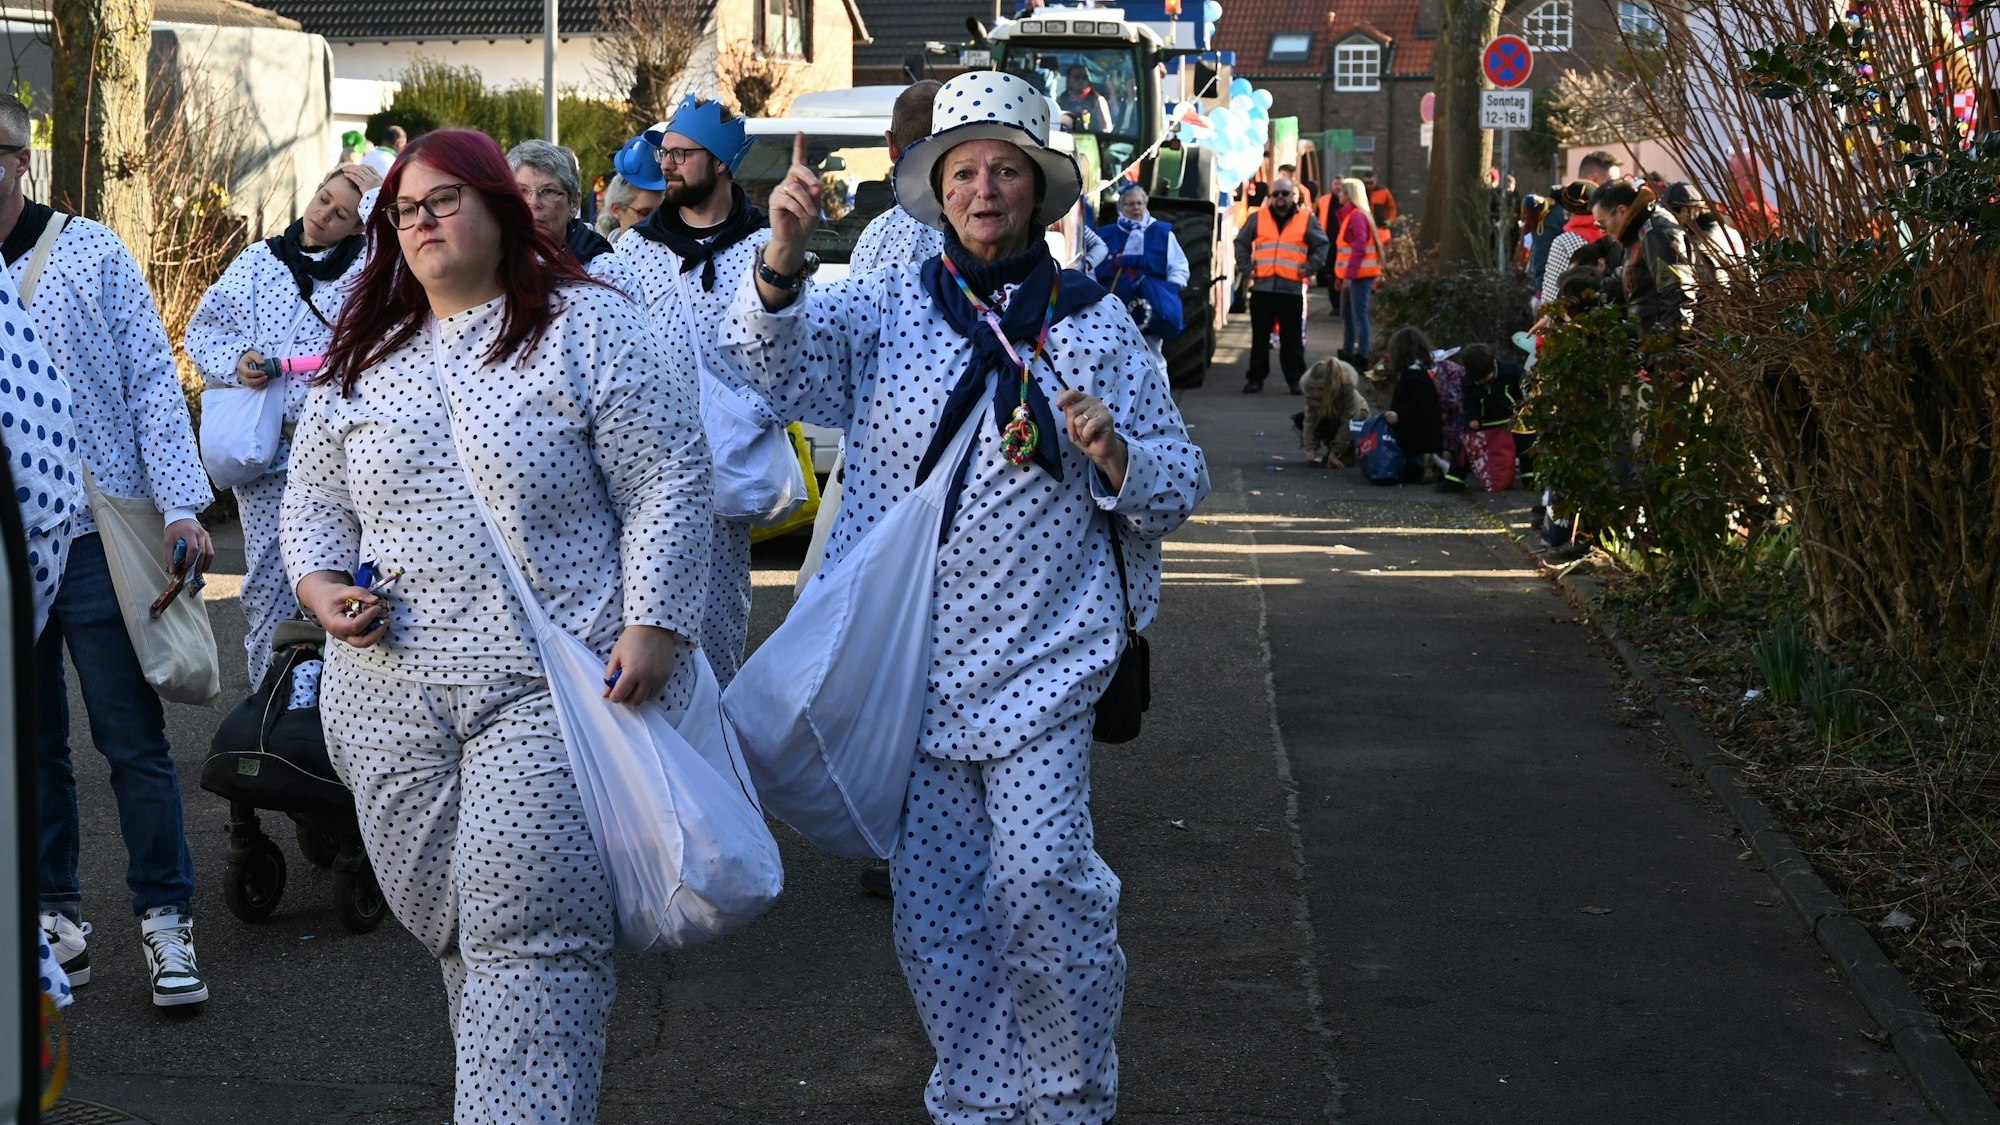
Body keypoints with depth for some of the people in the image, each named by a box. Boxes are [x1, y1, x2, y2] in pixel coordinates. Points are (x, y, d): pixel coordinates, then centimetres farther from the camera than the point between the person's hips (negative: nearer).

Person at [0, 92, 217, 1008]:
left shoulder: (90, 253, 0)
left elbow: (152, 381, -1)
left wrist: (180, 506, -9)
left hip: (98, 537, -2)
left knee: (133, 738, 1)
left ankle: (166, 921, 10)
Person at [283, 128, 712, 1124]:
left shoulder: (586, 325, 0)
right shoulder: (360, 354, 15)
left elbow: (665, 484, -4)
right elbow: (315, 499, 21)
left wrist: (653, 625, -12)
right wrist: (319, 585, 1)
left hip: (550, 693, -5)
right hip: (390, 696, 5)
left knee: (530, 933, -12)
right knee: (444, 923, 9)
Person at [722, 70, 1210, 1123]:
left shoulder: (1093, 318, 4)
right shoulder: (887, 304, 4)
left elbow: (1180, 482, 7)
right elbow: (765, 359, -11)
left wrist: (1115, 455, -15)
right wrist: (782, 260, -30)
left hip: (1040, 653, -1)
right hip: (911, 651, 1)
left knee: (1042, 879, -9)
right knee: (933, 896, 7)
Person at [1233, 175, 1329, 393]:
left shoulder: (1306, 219, 6)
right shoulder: (1258, 218, 10)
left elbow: (1321, 245, 9)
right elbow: (1241, 242, 17)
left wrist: (1309, 268, -3)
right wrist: (1245, 267, 6)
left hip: (1292, 288, -1)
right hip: (1262, 288, 1)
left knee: (1292, 338, 2)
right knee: (1259, 337, 6)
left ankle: (1295, 378, 9)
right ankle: (1255, 378, 13)